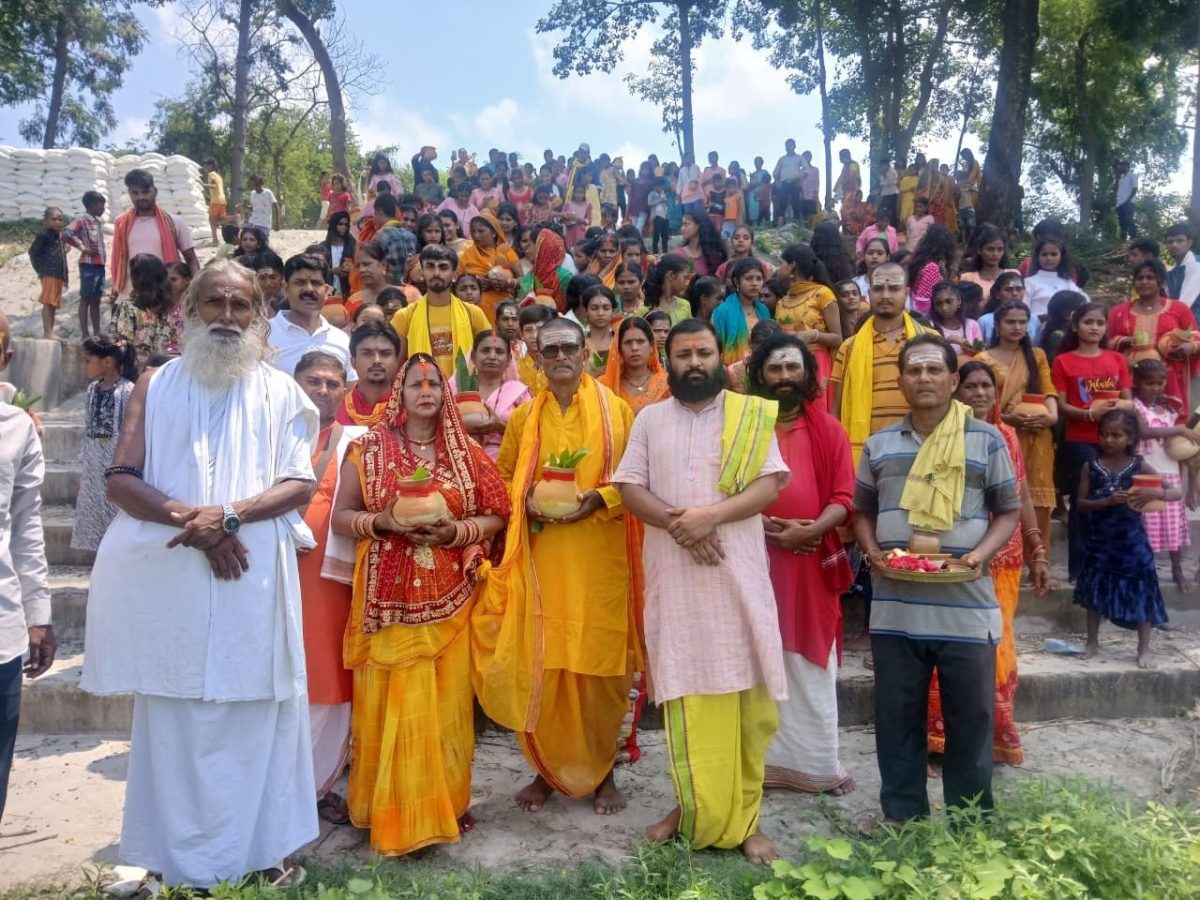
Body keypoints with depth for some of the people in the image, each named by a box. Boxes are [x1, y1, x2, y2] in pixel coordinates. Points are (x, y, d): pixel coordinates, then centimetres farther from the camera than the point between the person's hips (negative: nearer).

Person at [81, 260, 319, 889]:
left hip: (252, 579, 0)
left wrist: (229, 514, -16)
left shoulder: (281, 392, 9)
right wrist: (190, 518, -14)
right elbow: (120, 480, 2)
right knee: (173, 720, 5)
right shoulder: (156, 386, 11)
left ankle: (264, 848, 16)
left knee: (256, 715, 3)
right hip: (165, 577, 1)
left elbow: (300, 484, 0)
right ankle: (176, 859, 18)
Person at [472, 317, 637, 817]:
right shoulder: (524, 415, 10)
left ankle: (602, 772, 23)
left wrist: (598, 499, -13)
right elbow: (503, 478, 16)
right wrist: (526, 502, -4)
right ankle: (548, 770, 23)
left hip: (599, 558, -2)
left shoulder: (615, 410, 3)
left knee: (599, 665, 4)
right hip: (540, 558, 2)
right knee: (539, 667, 4)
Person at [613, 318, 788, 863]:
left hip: (738, 572, -1)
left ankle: (744, 817, 14)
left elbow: (771, 484, -4)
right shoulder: (650, 418, 10)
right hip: (673, 574, 1)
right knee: (683, 692, 6)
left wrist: (713, 514, -18)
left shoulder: (751, 414, 5)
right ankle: (692, 807, 21)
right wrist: (675, 521, -15)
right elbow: (629, 487, 2)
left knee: (745, 695, 2)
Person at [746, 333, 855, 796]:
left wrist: (809, 530, -17)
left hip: (812, 559, 0)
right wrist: (765, 527, -14)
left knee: (812, 665, 6)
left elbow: (844, 497, 0)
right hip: (754, 558, 0)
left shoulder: (829, 429, 7)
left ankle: (820, 762, 17)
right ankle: (761, 759, 16)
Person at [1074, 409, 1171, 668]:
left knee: (1141, 594, 4)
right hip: (1100, 541, 1)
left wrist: (1154, 493, -26)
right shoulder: (1091, 466, -4)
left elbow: (1176, 492, -6)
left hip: (1132, 541, -1)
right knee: (1095, 591, 11)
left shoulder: (1140, 466, -6)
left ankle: (1144, 650, 18)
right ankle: (1092, 643, 26)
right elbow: (1081, 502, -7)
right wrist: (1107, 501, -24)